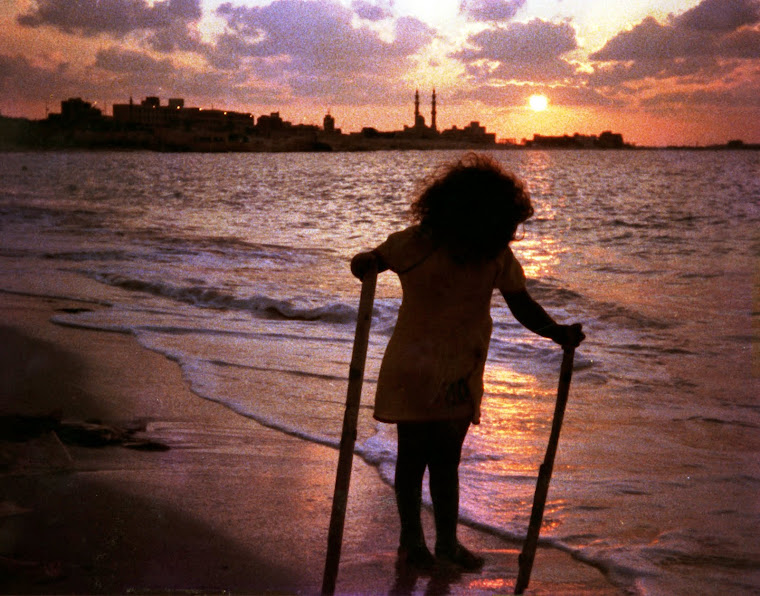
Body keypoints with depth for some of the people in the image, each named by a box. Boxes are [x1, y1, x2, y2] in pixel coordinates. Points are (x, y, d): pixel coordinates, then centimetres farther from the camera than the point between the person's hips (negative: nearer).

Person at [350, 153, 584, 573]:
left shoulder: (497, 255, -5)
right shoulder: (416, 244, -15)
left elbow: (522, 304, -4)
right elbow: (367, 262, -1)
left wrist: (558, 332, -17)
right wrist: (366, 265, -21)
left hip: (461, 373, 3)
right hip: (415, 371, -3)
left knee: (446, 460, 13)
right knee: (414, 456, 5)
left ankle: (447, 543, 23)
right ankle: (411, 542, 20)